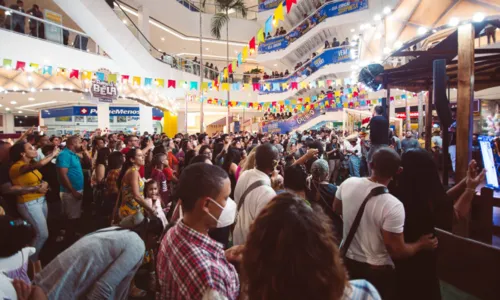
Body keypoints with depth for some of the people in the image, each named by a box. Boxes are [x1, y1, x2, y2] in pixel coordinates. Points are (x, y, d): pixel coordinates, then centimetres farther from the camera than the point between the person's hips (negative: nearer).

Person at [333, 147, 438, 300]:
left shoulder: (348, 184, -15)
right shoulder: (393, 206, -29)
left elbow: (336, 208, 6)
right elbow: (397, 252, -21)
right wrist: (421, 244, -4)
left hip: (348, 260, 4)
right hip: (377, 270, -4)